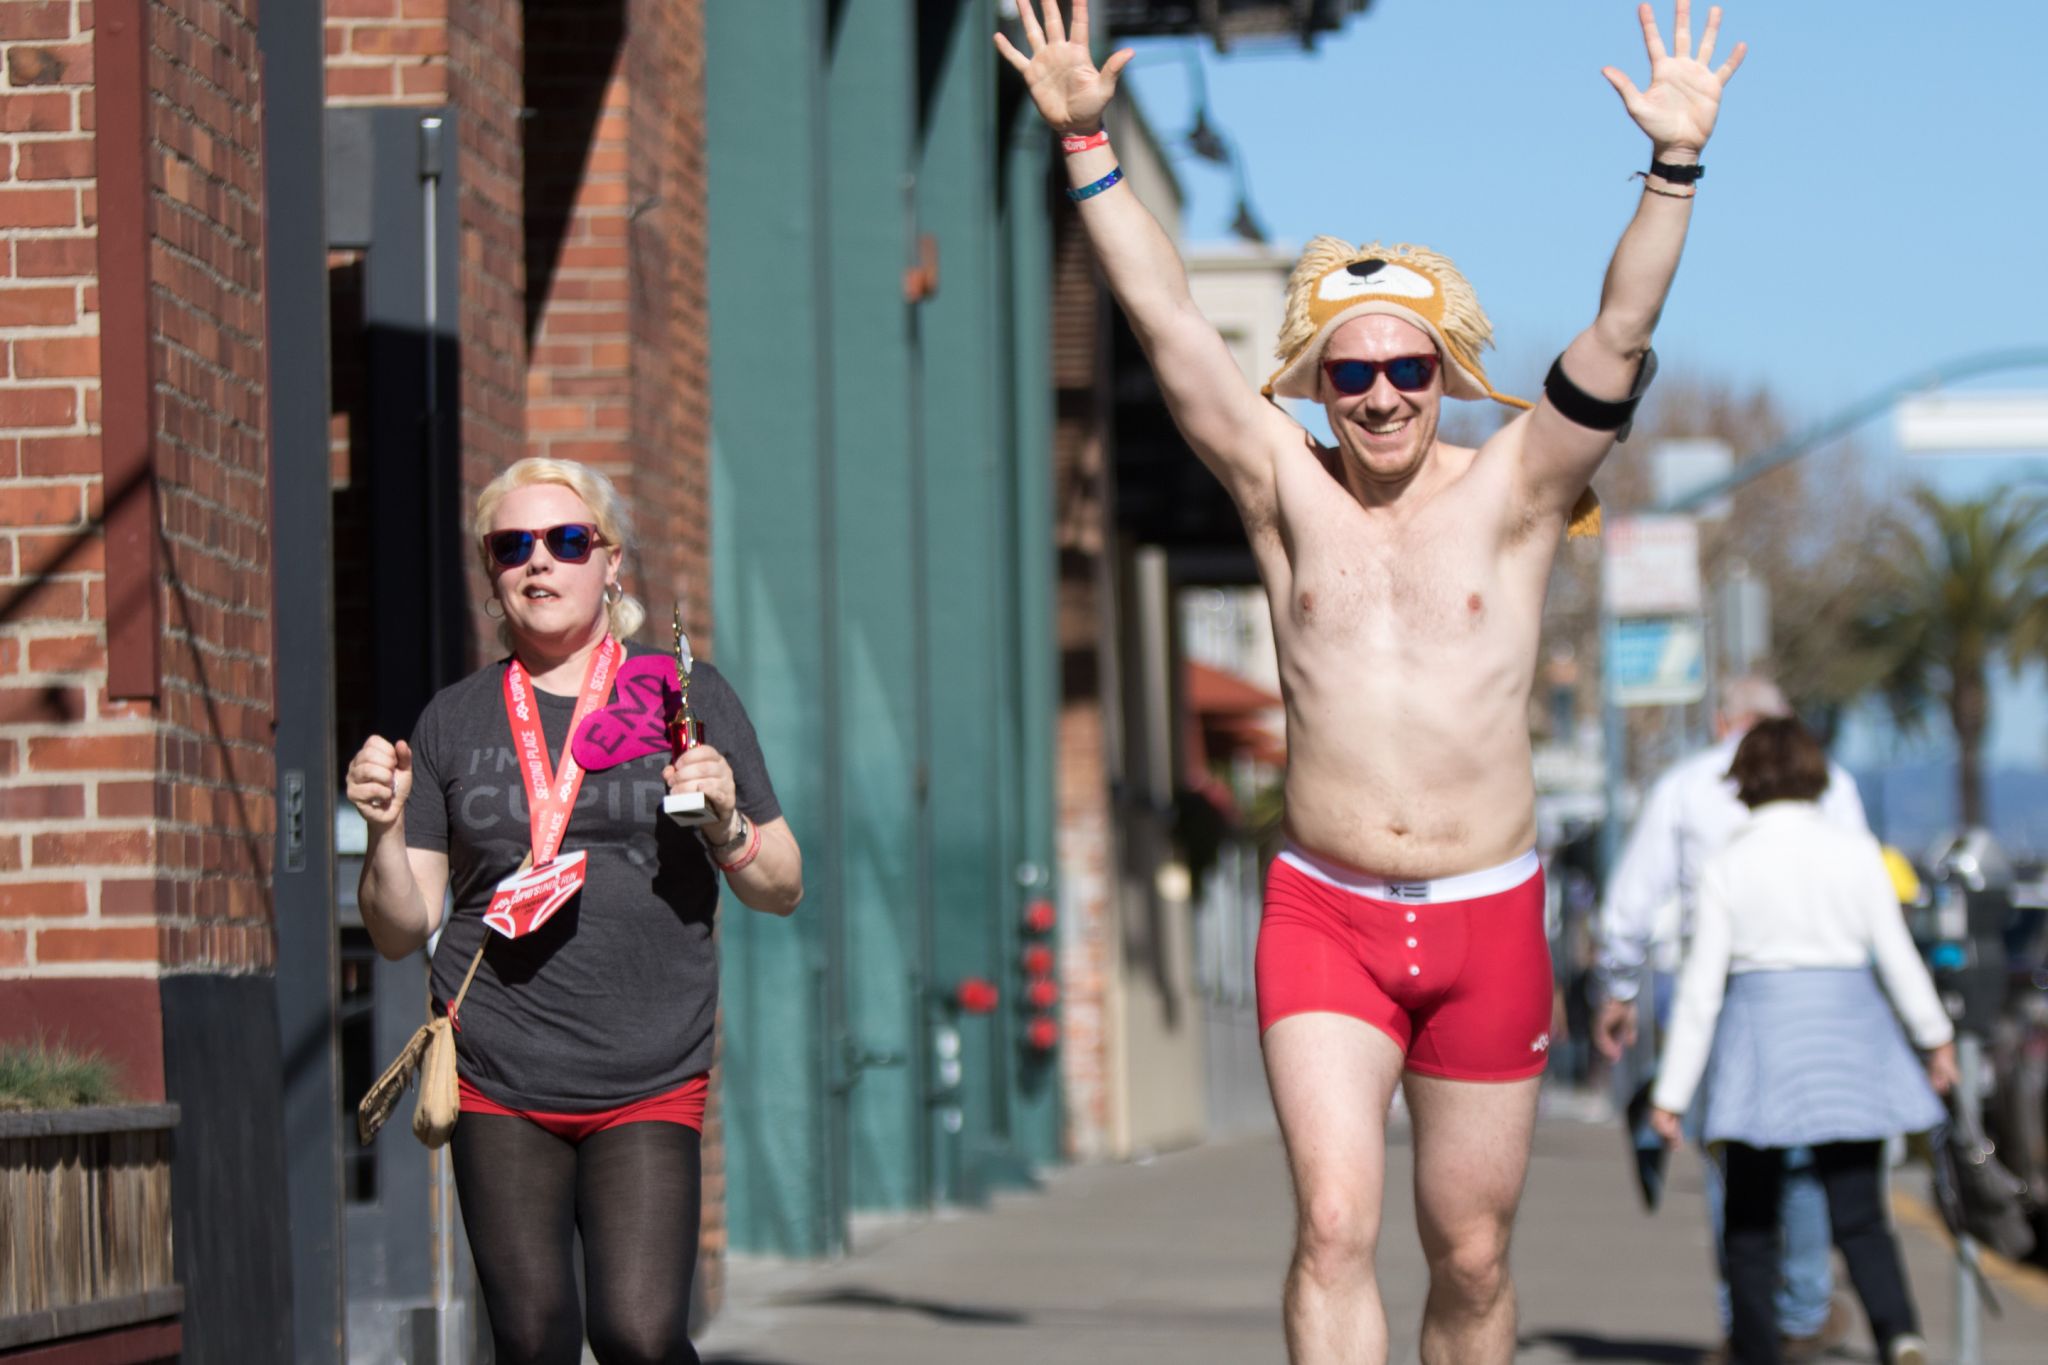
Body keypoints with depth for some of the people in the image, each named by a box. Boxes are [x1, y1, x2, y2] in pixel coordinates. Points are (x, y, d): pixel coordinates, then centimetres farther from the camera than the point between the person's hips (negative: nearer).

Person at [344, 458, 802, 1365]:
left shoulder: (687, 697, 7)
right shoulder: (453, 721, 10)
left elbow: (783, 890, 9)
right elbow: (401, 931, 9)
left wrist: (726, 826, -11)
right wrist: (384, 830, -10)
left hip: (648, 1088, -2)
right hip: (498, 1087, 2)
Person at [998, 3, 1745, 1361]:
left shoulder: (1511, 494, 0)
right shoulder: (1289, 495, 3)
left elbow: (1621, 335, -12)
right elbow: (1168, 322, -3)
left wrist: (1675, 164, -24)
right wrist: (1088, 144, -11)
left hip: (1487, 922, 0)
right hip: (1323, 920, 0)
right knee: (1334, 1226, -15)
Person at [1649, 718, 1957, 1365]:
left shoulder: (1727, 867, -3)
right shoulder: (1857, 852, 0)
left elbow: (1701, 988, -3)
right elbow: (1897, 953, 6)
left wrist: (1671, 1093, 1)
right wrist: (1935, 1034, 21)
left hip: (1760, 1031, -1)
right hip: (1849, 1024, 2)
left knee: (1749, 1222, 10)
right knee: (1860, 1218, 2)